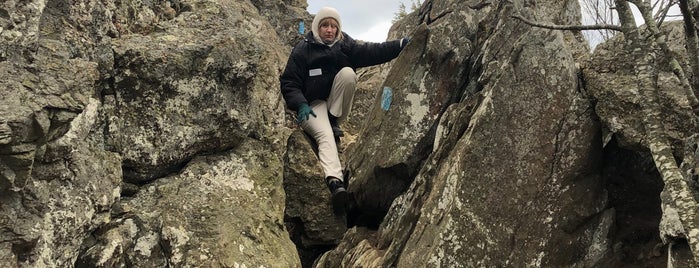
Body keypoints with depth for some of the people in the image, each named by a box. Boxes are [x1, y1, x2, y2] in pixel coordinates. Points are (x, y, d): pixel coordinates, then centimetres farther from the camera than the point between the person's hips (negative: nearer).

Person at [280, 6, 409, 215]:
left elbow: (371, 51, -11)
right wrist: (301, 105, -24)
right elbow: (289, 82, -7)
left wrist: (401, 44, -25)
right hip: (313, 104, -4)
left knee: (348, 72, -23)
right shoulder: (302, 50, -5)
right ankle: (335, 183, -53)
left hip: (336, 102, 4)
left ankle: (334, 122, -14)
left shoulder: (344, 44, 4)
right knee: (325, 136, -32)